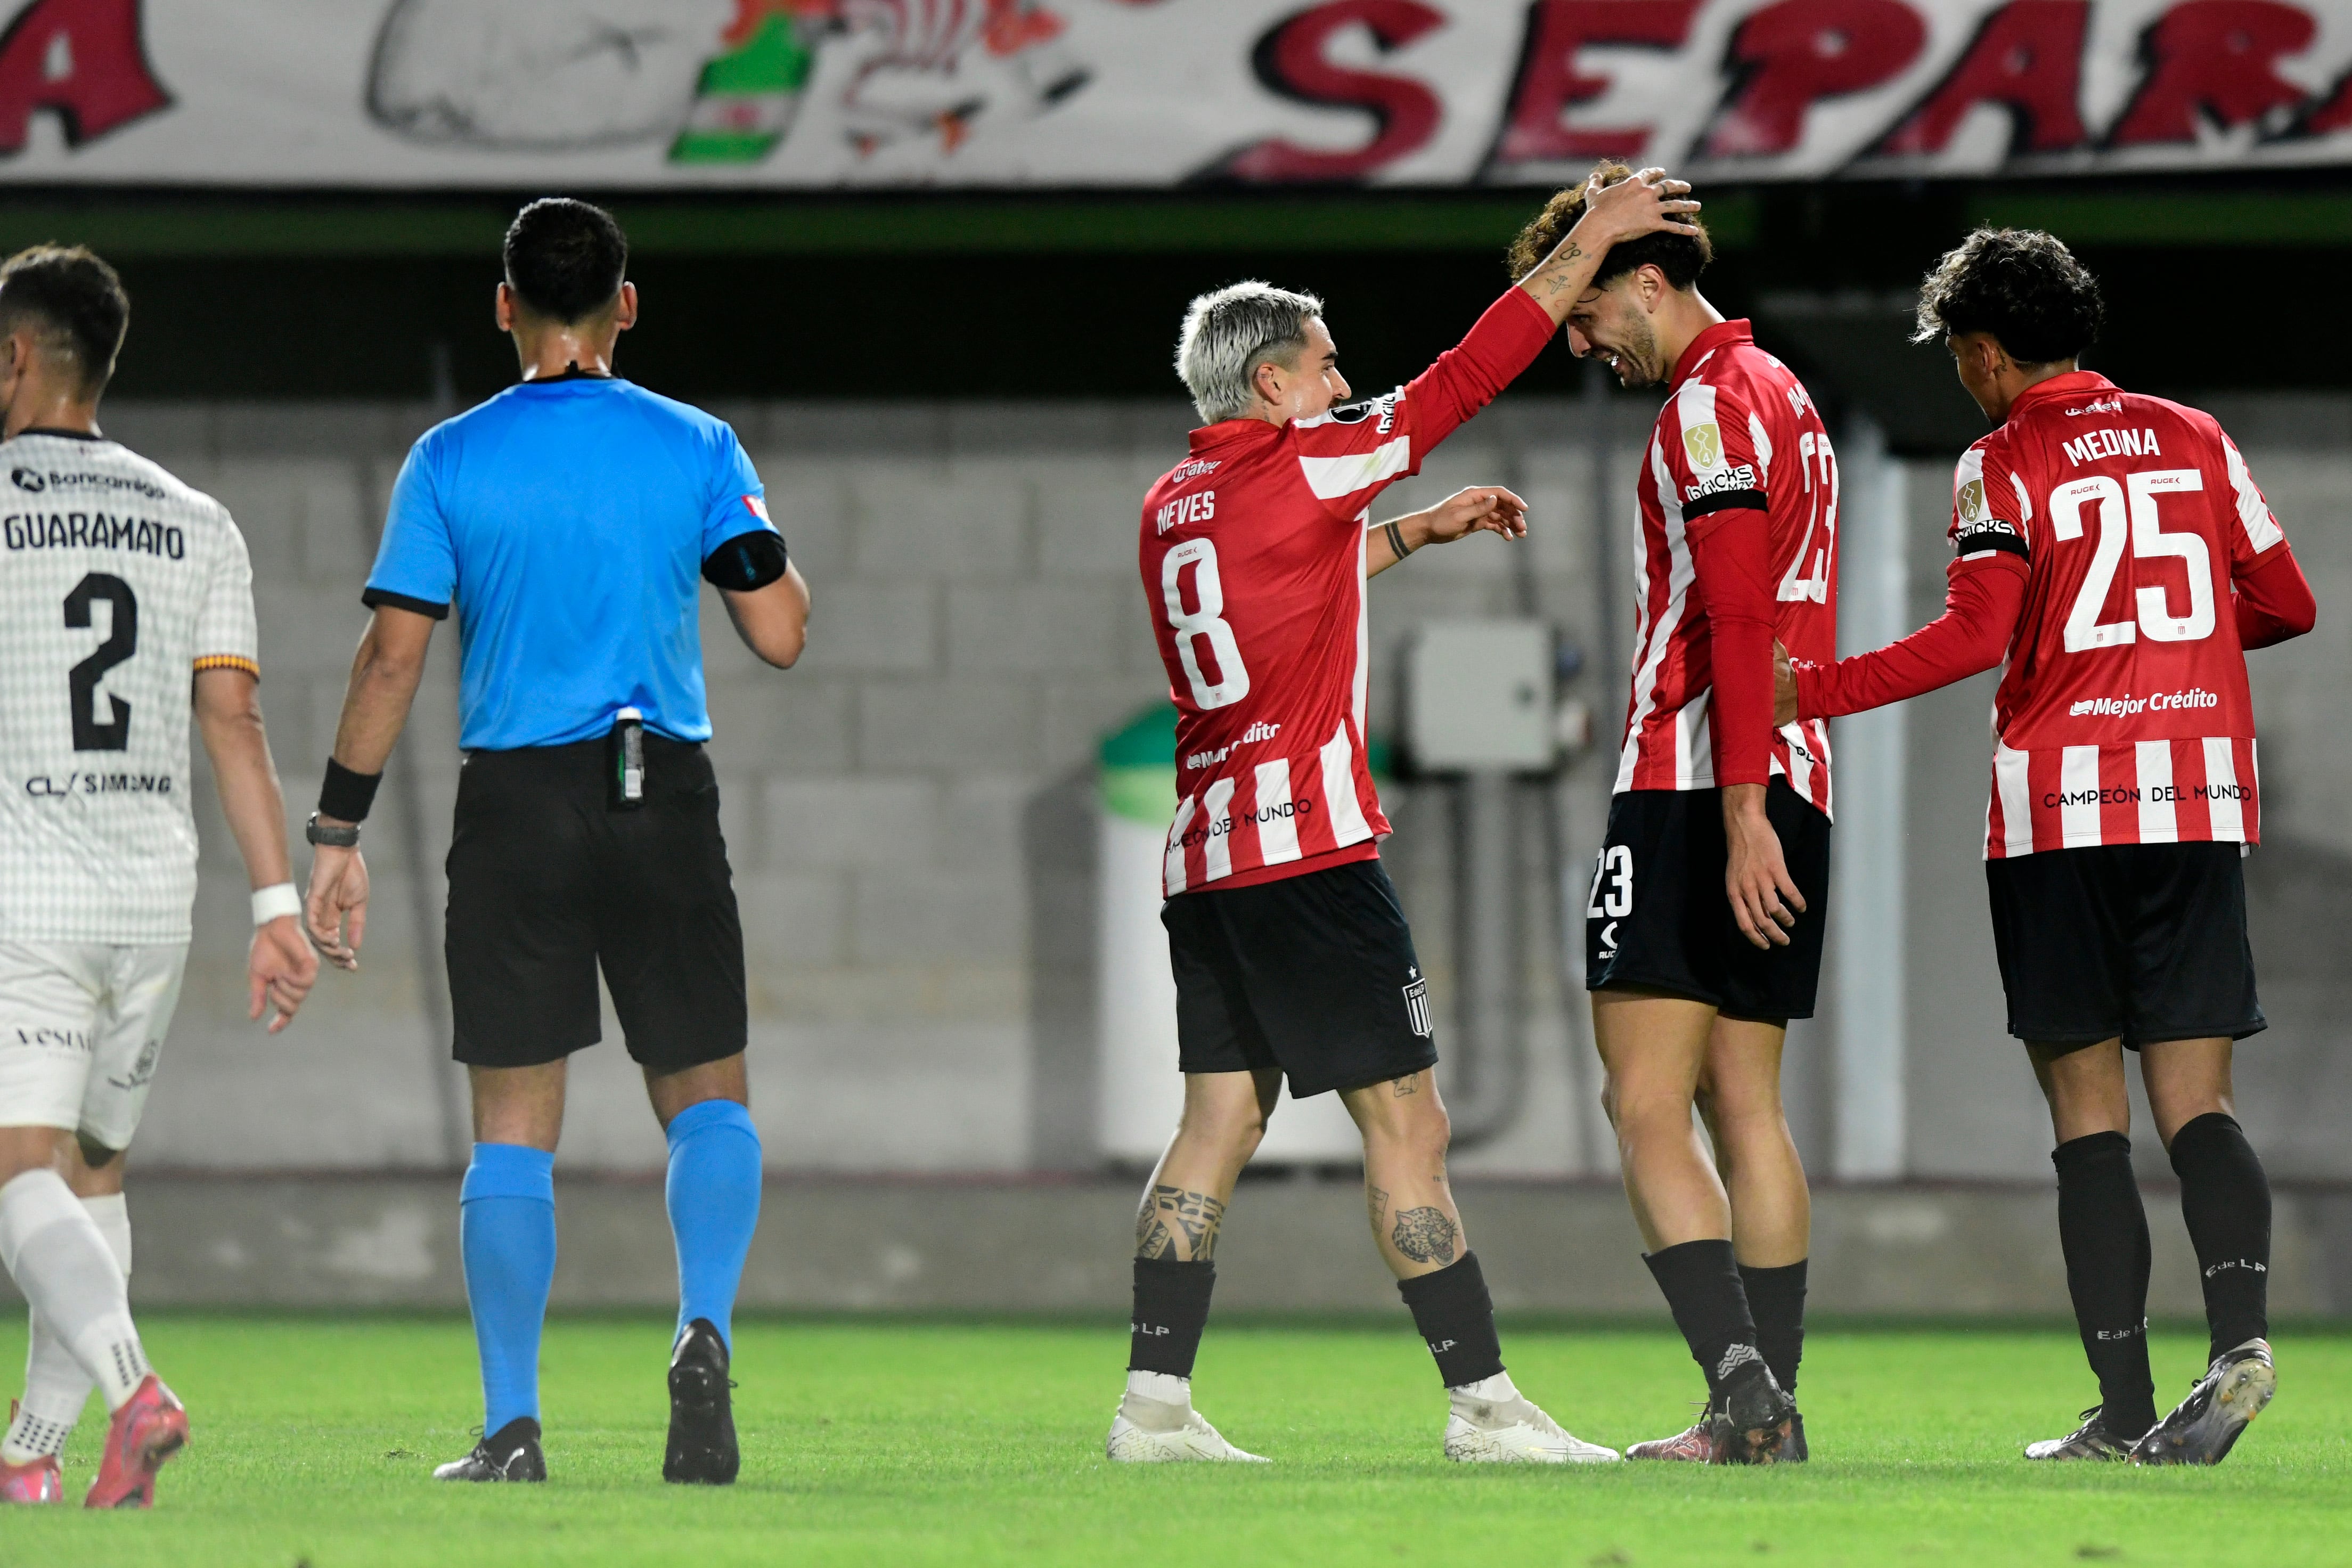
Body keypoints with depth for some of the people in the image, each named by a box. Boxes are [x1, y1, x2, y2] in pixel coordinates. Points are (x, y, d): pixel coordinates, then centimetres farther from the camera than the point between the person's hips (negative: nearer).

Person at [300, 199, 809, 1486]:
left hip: (514, 805, 0)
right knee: (707, 1099, 10)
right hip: (665, 799, 0)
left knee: (512, 1133, 6)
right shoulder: (697, 450, 1)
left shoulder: (451, 461, 0)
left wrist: (336, 835, 2)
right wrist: (761, 532, 19)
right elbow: (779, 636, -2)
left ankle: (512, 1429, 2)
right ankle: (705, 1331, -16)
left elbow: (390, 658, -4)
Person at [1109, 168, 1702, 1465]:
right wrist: (1591, 240, 0)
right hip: (1307, 850, -8)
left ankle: (1155, 1397, 0)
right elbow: (1467, 376, -6)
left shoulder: (1173, 508, 15)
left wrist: (1424, 528, 36)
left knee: (1220, 1118, 7)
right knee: (1405, 1121, -6)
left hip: (1206, 859, 8)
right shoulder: (1294, 469, -8)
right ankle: (1482, 1402, -7)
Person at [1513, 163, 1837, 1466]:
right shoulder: (1781, 398, 21)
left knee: (1646, 1109, -11)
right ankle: (1771, 1409, 8)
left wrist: (1739, 811, -23)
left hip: (1696, 797, -10)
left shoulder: (1708, 405, -9)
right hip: (1788, 789, 10)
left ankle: (1742, 1388, -22)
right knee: (1743, 1109, 10)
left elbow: (1737, 619, -19)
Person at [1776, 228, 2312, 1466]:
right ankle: (2241, 1328, -24)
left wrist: (1812, 692, -9)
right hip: (2202, 799, 4)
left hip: (2061, 805, -4)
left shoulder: (2004, 466, -2)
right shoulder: (2193, 440, 12)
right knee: (2195, 1099, 2)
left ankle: (2125, 1406, -5)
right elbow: (2286, 605, 15)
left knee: (2087, 1113, 0)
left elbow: (1974, 637, -14)